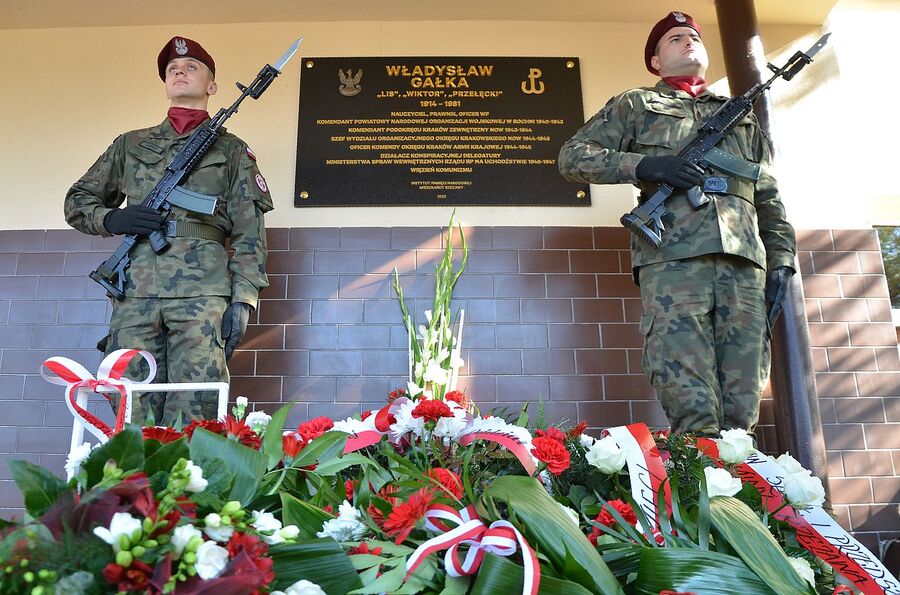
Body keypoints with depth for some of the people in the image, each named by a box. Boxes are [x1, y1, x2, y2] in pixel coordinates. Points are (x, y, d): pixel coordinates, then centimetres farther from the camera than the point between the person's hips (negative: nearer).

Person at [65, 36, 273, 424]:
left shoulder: (231, 150, 15)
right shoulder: (131, 144, 24)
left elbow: (249, 232, 6)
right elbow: (77, 201, 26)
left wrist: (243, 299, -6)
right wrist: (111, 220, 2)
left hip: (202, 291, -2)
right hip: (135, 290, 3)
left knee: (193, 414, -10)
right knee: (134, 414, 0)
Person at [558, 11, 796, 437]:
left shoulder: (741, 114, 32)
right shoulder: (635, 105, 21)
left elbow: (768, 198, 27)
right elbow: (573, 156, 9)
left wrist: (781, 260, 13)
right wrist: (644, 165, -6)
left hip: (744, 262, 4)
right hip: (673, 259, -4)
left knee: (742, 408, -2)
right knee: (693, 411, -14)